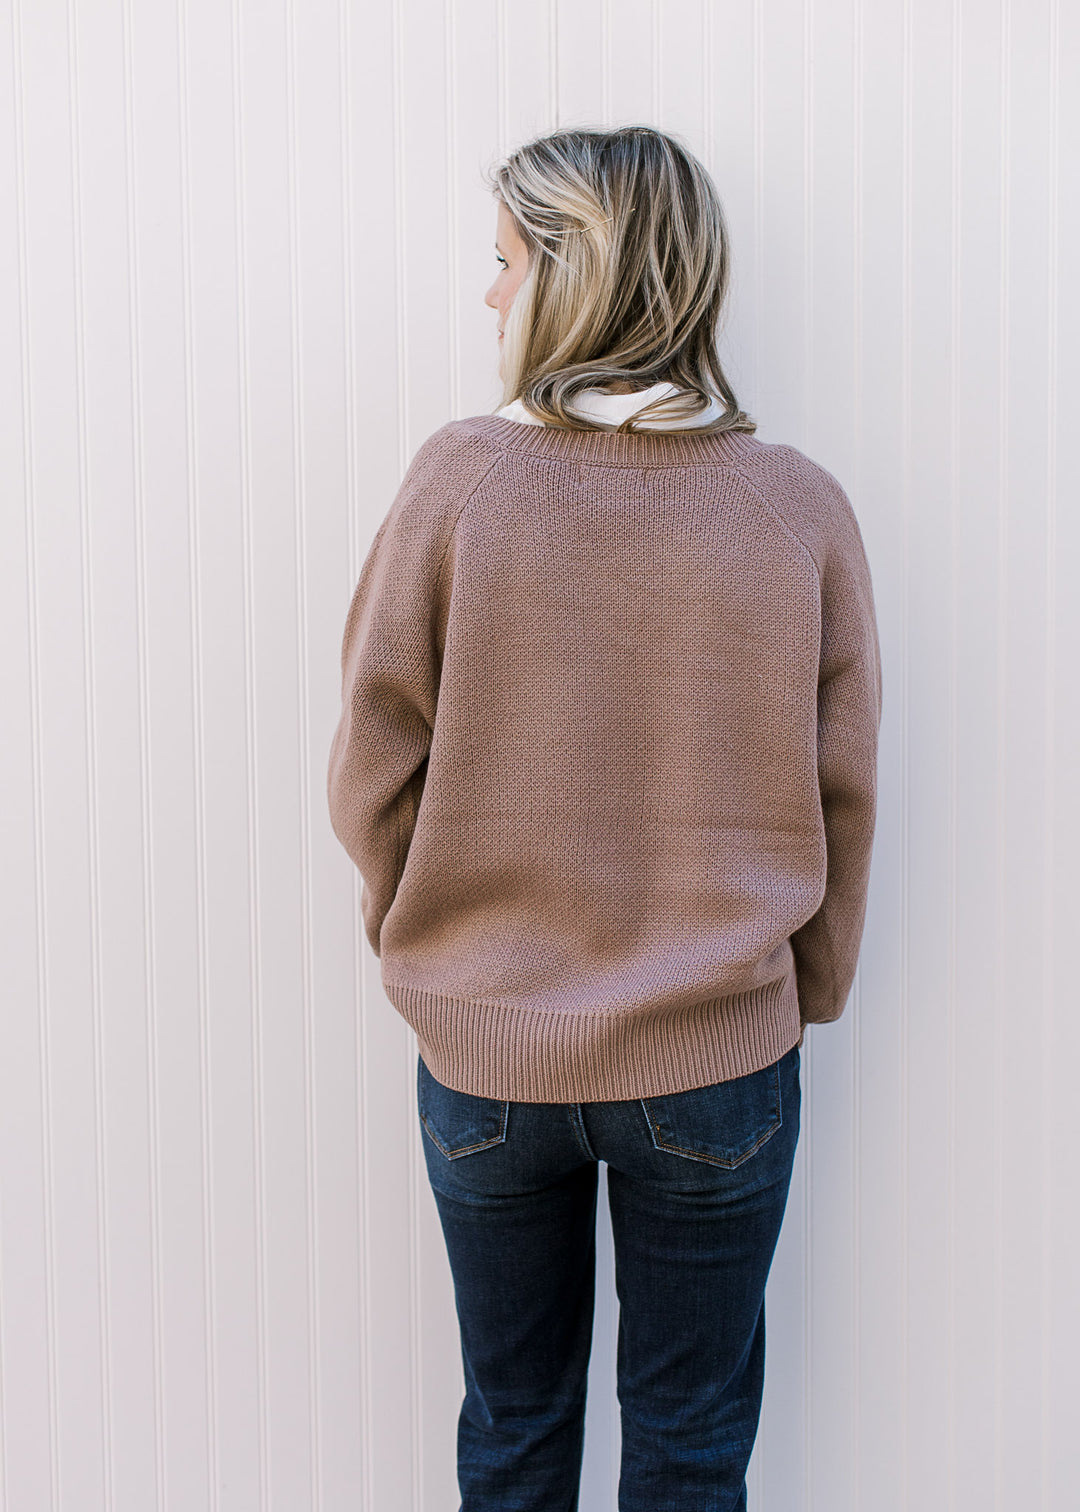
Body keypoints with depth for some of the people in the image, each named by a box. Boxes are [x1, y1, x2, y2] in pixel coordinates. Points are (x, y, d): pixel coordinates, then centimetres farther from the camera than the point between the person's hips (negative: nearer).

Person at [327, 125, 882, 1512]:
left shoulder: (459, 476, -13)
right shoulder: (802, 506, -9)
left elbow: (373, 771, -8)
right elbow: (840, 793, -3)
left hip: (483, 1052, 0)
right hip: (719, 1061, 1)